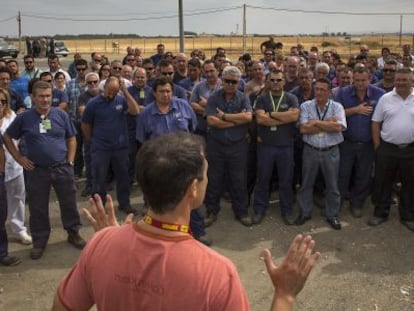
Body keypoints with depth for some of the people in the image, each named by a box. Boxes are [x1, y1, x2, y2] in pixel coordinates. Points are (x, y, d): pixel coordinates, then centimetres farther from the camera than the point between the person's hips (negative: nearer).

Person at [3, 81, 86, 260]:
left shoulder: (61, 115, -1)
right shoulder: (24, 118, -4)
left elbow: (71, 139, 8)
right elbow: (7, 137, 8)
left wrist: (70, 161, 0)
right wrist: (19, 158, 1)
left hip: (62, 168, 1)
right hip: (37, 170, -1)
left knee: (69, 203, 11)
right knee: (38, 208, 8)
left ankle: (73, 233, 30)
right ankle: (39, 241, 24)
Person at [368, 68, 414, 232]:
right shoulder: (385, 98, -1)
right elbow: (376, 123, 2)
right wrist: (377, 146, -2)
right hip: (387, 148, 0)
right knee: (382, 182, 9)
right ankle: (380, 213, 25)